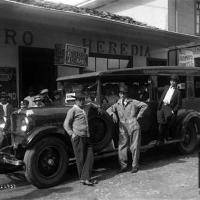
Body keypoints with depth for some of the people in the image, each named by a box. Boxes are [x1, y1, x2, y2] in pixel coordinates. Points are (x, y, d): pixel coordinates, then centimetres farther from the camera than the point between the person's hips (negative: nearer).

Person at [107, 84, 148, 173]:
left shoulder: (133, 102, 4)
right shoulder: (117, 104, 12)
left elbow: (144, 105, 6)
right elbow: (109, 110, 5)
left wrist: (139, 116, 2)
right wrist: (113, 113, -16)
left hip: (134, 127, -3)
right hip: (123, 129, 3)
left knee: (134, 147, 2)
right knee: (122, 147, 0)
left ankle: (135, 166, 14)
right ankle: (123, 166, 13)